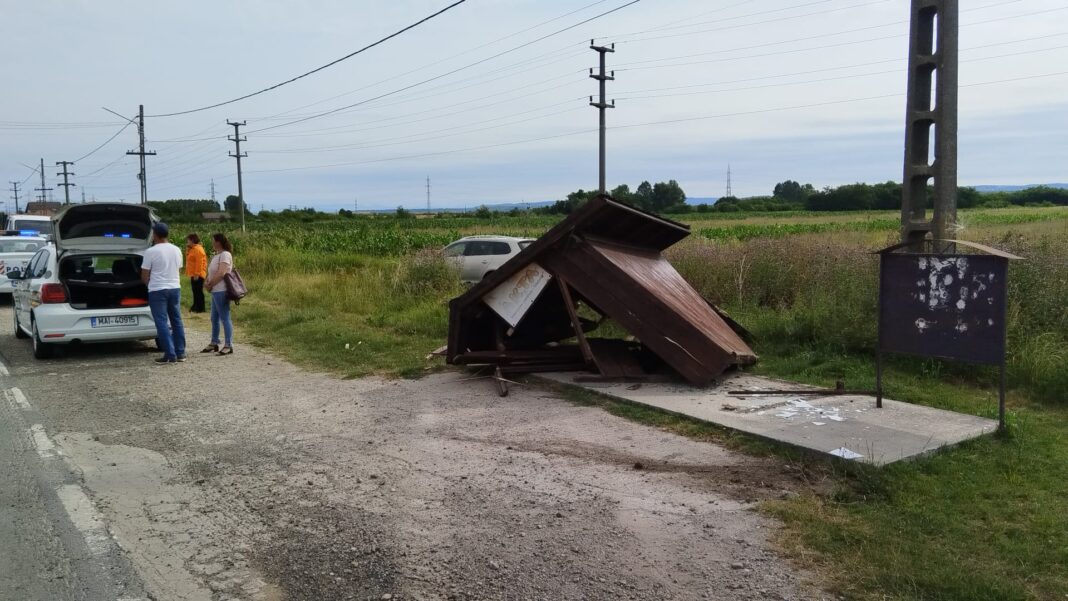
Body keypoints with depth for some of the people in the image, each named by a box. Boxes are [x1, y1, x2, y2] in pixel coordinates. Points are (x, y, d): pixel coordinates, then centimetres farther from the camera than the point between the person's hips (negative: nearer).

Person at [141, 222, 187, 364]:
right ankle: (180, 353, 13)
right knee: (176, 321, 12)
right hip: (175, 288, 6)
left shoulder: (151, 252, -11)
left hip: (157, 290, -6)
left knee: (162, 323, -3)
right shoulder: (177, 250, 6)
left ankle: (170, 355, -6)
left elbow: (144, 276, -6)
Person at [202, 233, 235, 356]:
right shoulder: (217, 255, 17)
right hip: (215, 291, 10)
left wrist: (210, 284, -12)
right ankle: (214, 344, 25)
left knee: (225, 318, -7)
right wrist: (207, 282, 1)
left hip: (221, 291, -10)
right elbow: (211, 272, 20)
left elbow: (221, 273, -22)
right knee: (214, 318, 16)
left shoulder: (225, 254, -12)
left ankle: (228, 346, -4)